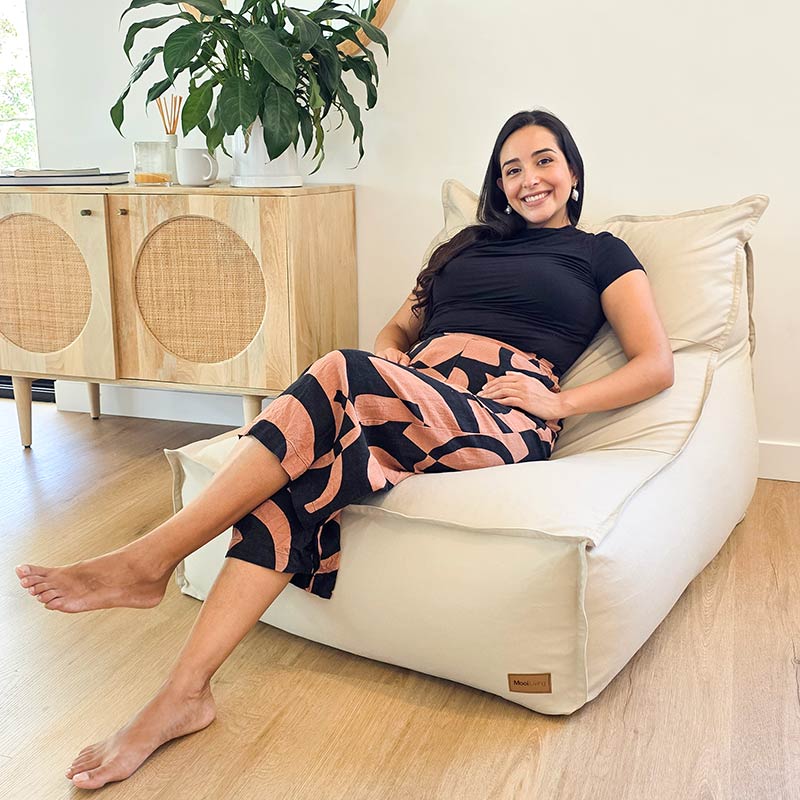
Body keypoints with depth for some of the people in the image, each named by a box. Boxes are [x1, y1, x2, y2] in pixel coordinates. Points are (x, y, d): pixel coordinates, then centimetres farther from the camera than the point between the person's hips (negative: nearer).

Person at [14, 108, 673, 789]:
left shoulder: (601, 254, 19)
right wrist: (389, 361, 5)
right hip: (408, 407, 5)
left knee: (341, 377, -33)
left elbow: (657, 364, 10)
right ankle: (185, 693, -30)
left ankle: (149, 561, -30)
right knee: (298, 483, -29)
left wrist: (558, 401, -5)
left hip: (504, 424, -4)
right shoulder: (470, 243, 32)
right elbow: (399, 328, 31)